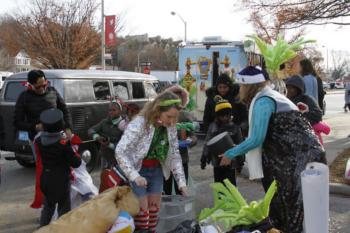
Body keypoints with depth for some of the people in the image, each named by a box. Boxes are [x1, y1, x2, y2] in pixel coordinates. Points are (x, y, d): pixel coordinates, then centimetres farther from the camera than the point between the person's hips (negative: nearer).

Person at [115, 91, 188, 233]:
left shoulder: (171, 128, -6)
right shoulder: (139, 124, -25)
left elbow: (175, 155, 2)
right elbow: (120, 151, -26)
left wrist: (181, 182, -3)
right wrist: (134, 176, -34)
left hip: (156, 170, 6)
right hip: (138, 171, -5)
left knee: (154, 209, 10)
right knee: (142, 210, -4)